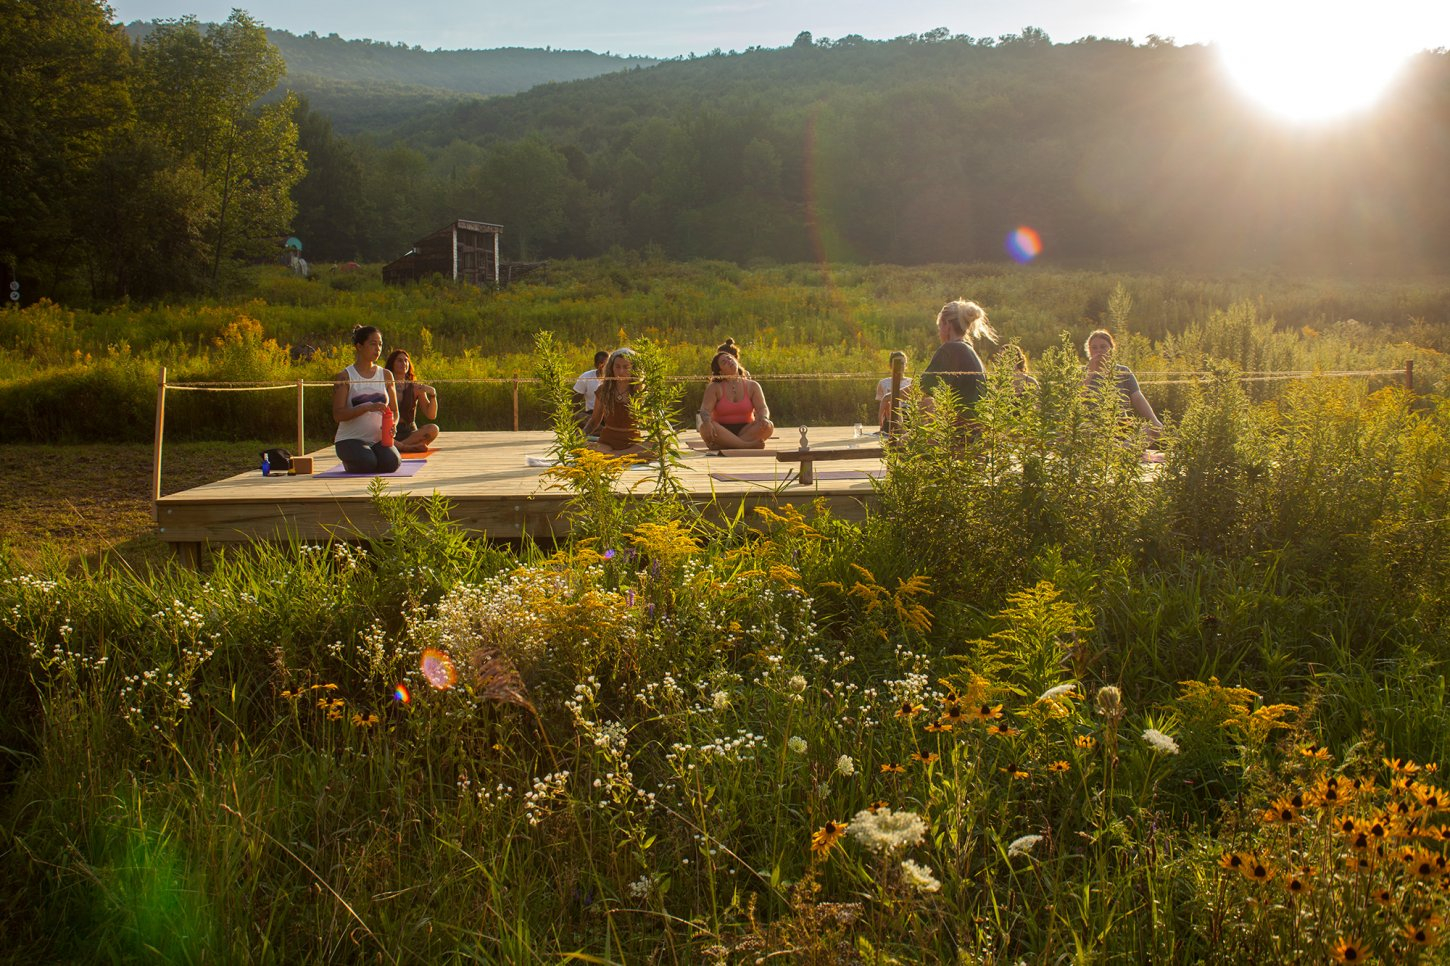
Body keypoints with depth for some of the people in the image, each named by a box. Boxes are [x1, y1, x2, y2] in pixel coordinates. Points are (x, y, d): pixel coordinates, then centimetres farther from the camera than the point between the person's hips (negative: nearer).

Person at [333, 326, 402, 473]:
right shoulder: (345, 377, -4)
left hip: (379, 439, 3)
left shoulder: (386, 375, 10)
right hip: (350, 439, -3)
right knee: (367, 463, -31)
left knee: (392, 463, -26)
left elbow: (394, 410, 14)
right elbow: (338, 414, -12)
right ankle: (349, 461, 6)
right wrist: (368, 407, -25)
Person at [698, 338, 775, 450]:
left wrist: (763, 418, -27)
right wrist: (707, 422, -33)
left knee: (768, 426, -26)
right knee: (704, 428, -32)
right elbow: (705, 409, -9)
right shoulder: (714, 388, 2)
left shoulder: (752, 386, 7)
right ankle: (747, 445, -39)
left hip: (746, 431, 2)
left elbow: (762, 408, -2)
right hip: (723, 433, -2)